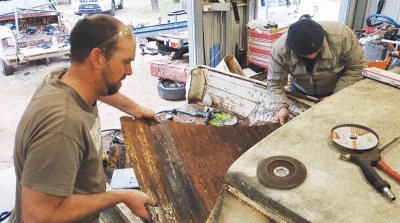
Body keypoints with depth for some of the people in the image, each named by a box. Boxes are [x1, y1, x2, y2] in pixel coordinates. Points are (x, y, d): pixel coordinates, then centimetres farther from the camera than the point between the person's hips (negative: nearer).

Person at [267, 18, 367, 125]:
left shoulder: (341, 35, -33)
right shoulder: (280, 49, -33)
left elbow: (356, 68, -20)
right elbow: (275, 82, -21)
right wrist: (282, 107, -36)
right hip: (300, 92, 1)